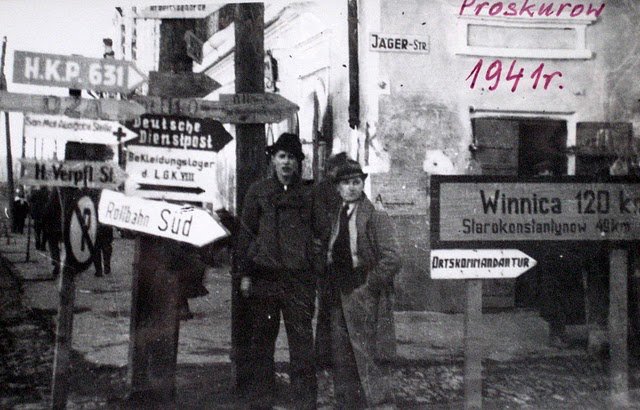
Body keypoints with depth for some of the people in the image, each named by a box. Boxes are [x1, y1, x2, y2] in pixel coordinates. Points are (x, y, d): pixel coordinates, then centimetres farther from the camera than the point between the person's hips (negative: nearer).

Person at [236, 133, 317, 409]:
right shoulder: (258, 192, 8)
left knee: (302, 341, -4)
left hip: (299, 278, 0)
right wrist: (245, 273, -1)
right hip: (264, 277, 0)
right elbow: (246, 232, 6)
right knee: (263, 339, 6)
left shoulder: (307, 195, 11)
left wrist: (315, 275, 6)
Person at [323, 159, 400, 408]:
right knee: (341, 359, 10)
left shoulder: (376, 217, -8)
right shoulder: (336, 217, 13)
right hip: (338, 298, 7)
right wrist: (331, 288, 10)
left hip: (363, 297, -7)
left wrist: (369, 285, -12)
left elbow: (392, 258, -14)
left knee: (365, 360, -7)